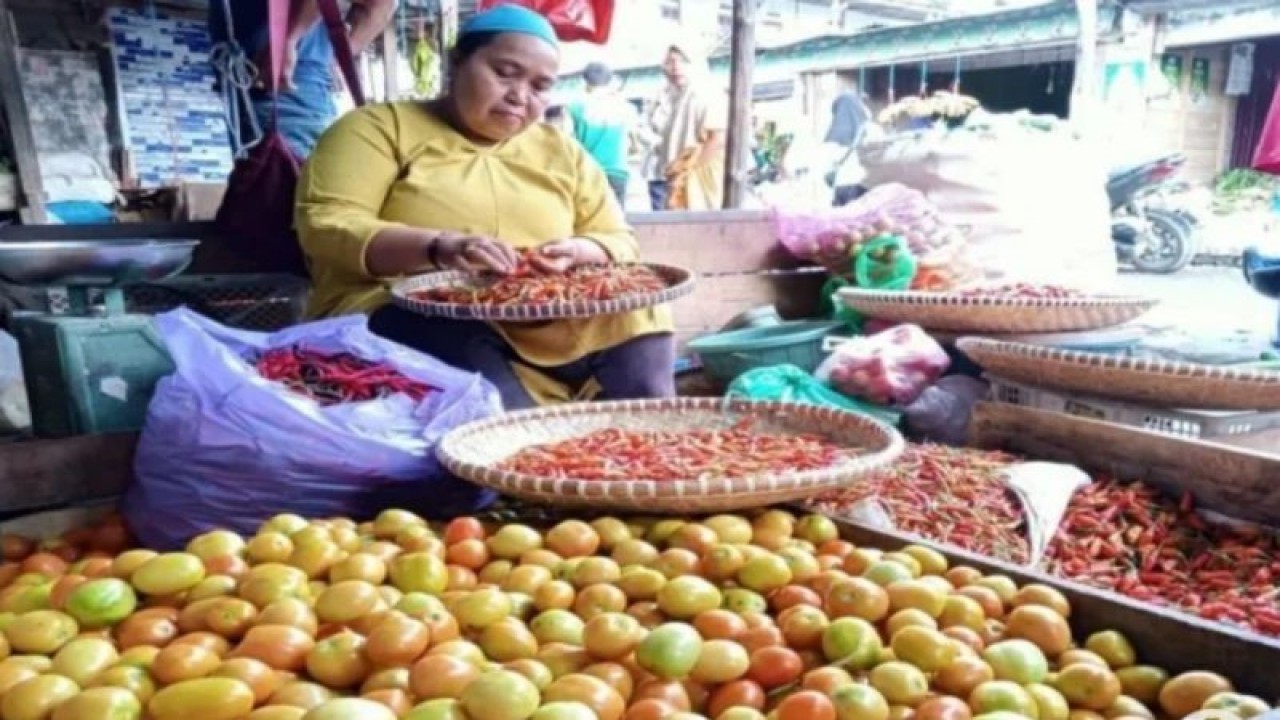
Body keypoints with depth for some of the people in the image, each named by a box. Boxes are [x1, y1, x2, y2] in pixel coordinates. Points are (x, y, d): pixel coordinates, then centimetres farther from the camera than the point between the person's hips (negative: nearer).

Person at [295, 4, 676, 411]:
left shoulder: (562, 151, 21)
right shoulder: (380, 127, 8)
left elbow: (620, 244, 18)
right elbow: (324, 225, -5)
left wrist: (579, 252, -7)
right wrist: (436, 248, -22)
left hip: (547, 325, 5)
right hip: (411, 316, -4)